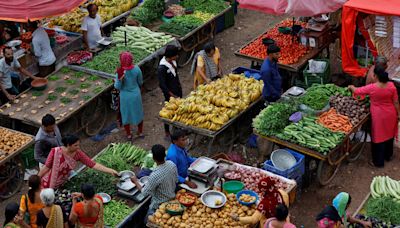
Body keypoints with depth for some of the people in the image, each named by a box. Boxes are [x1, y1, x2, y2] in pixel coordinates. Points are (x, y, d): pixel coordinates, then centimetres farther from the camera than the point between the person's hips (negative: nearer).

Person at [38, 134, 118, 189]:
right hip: (48, 184, -4)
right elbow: (46, 167, -18)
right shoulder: (56, 152, -28)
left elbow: (93, 164, -19)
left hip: (62, 183, 4)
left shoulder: (78, 153, -18)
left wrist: (111, 171, -26)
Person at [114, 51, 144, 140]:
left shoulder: (120, 72, -24)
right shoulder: (136, 69, -15)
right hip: (136, 94, 2)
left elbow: (117, 87, -16)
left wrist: (119, 79, -28)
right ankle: (140, 132, 37)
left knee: (126, 114, 18)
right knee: (138, 113, 22)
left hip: (125, 96, -2)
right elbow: (140, 83, 0)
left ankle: (129, 134, 32)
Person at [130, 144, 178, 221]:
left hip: (159, 205, -7)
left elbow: (145, 192, -21)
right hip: (172, 199, 7)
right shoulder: (172, 164, -17)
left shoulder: (155, 176, -37)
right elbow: (176, 181, 1)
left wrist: (135, 181, -7)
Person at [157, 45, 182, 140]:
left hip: (178, 91, 7)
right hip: (170, 94, -7)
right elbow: (162, 85, -23)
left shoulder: (173, 62, -3)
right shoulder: (162, 68, -27)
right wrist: (173, 95, -20)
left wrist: (179, 86, 15)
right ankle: (167, 134, 22)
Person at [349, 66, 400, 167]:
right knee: (389, 134, 23)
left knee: (379, 137, 10)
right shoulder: (391, 85, -14)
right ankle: (388, 155, 43)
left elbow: (356, 91, -7)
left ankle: (379, 161, 21)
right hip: (390, 114, 4)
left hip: (379, 116, -4)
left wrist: (351, 87, 15)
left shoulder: (371, 88, -22)